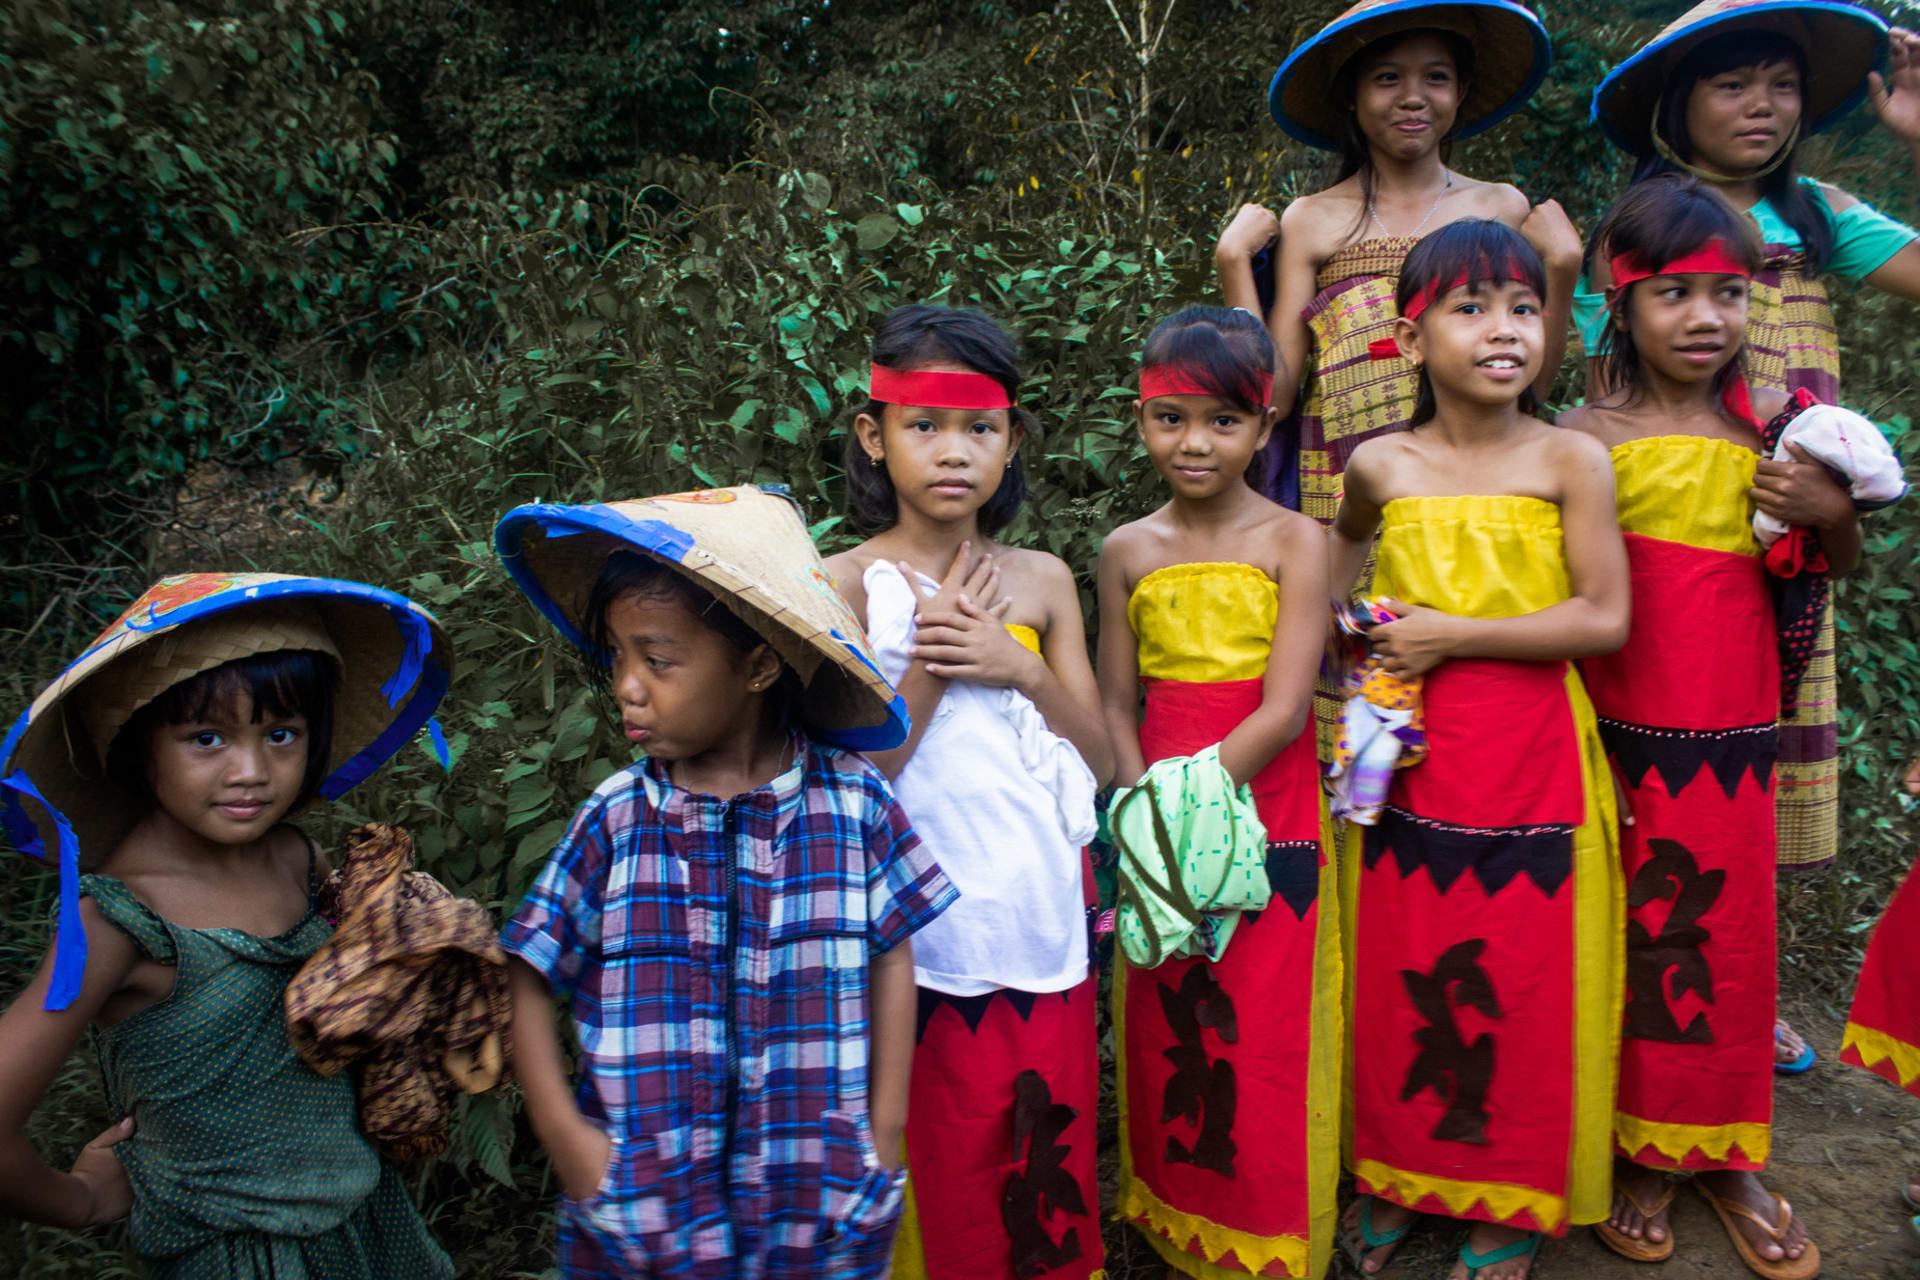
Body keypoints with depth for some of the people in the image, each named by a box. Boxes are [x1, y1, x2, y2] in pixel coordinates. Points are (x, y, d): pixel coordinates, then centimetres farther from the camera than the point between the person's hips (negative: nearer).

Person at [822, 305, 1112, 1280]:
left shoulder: (1042, 579, 5)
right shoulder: (846, 586, -6)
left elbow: (1101, 761, 4)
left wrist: (1022, 666, -11)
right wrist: (931, 664, -17)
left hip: (1044, 918, 3)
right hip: (926, 932, -3)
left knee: (1049, 1159, 14)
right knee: (944, 1177, 8)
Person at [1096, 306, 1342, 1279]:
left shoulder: (1293, 541, -6)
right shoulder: (1128, 552, 3)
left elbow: (1284, 711, -13)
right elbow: (1117, 706, 4)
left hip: (1269, 824, -3)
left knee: (1265, 1040, 5)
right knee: (1166, 1038, 11)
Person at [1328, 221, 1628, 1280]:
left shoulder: (1571, 460, -6)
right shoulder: (1381, 466, 1)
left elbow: (1604, 619, -13)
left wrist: (1452, 635, -15)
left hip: (1533, 764, -2)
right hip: (1410, 759, 2)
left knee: (1523, 981, 9)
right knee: (1398, 974, 10)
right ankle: (1398, 1174, 32)